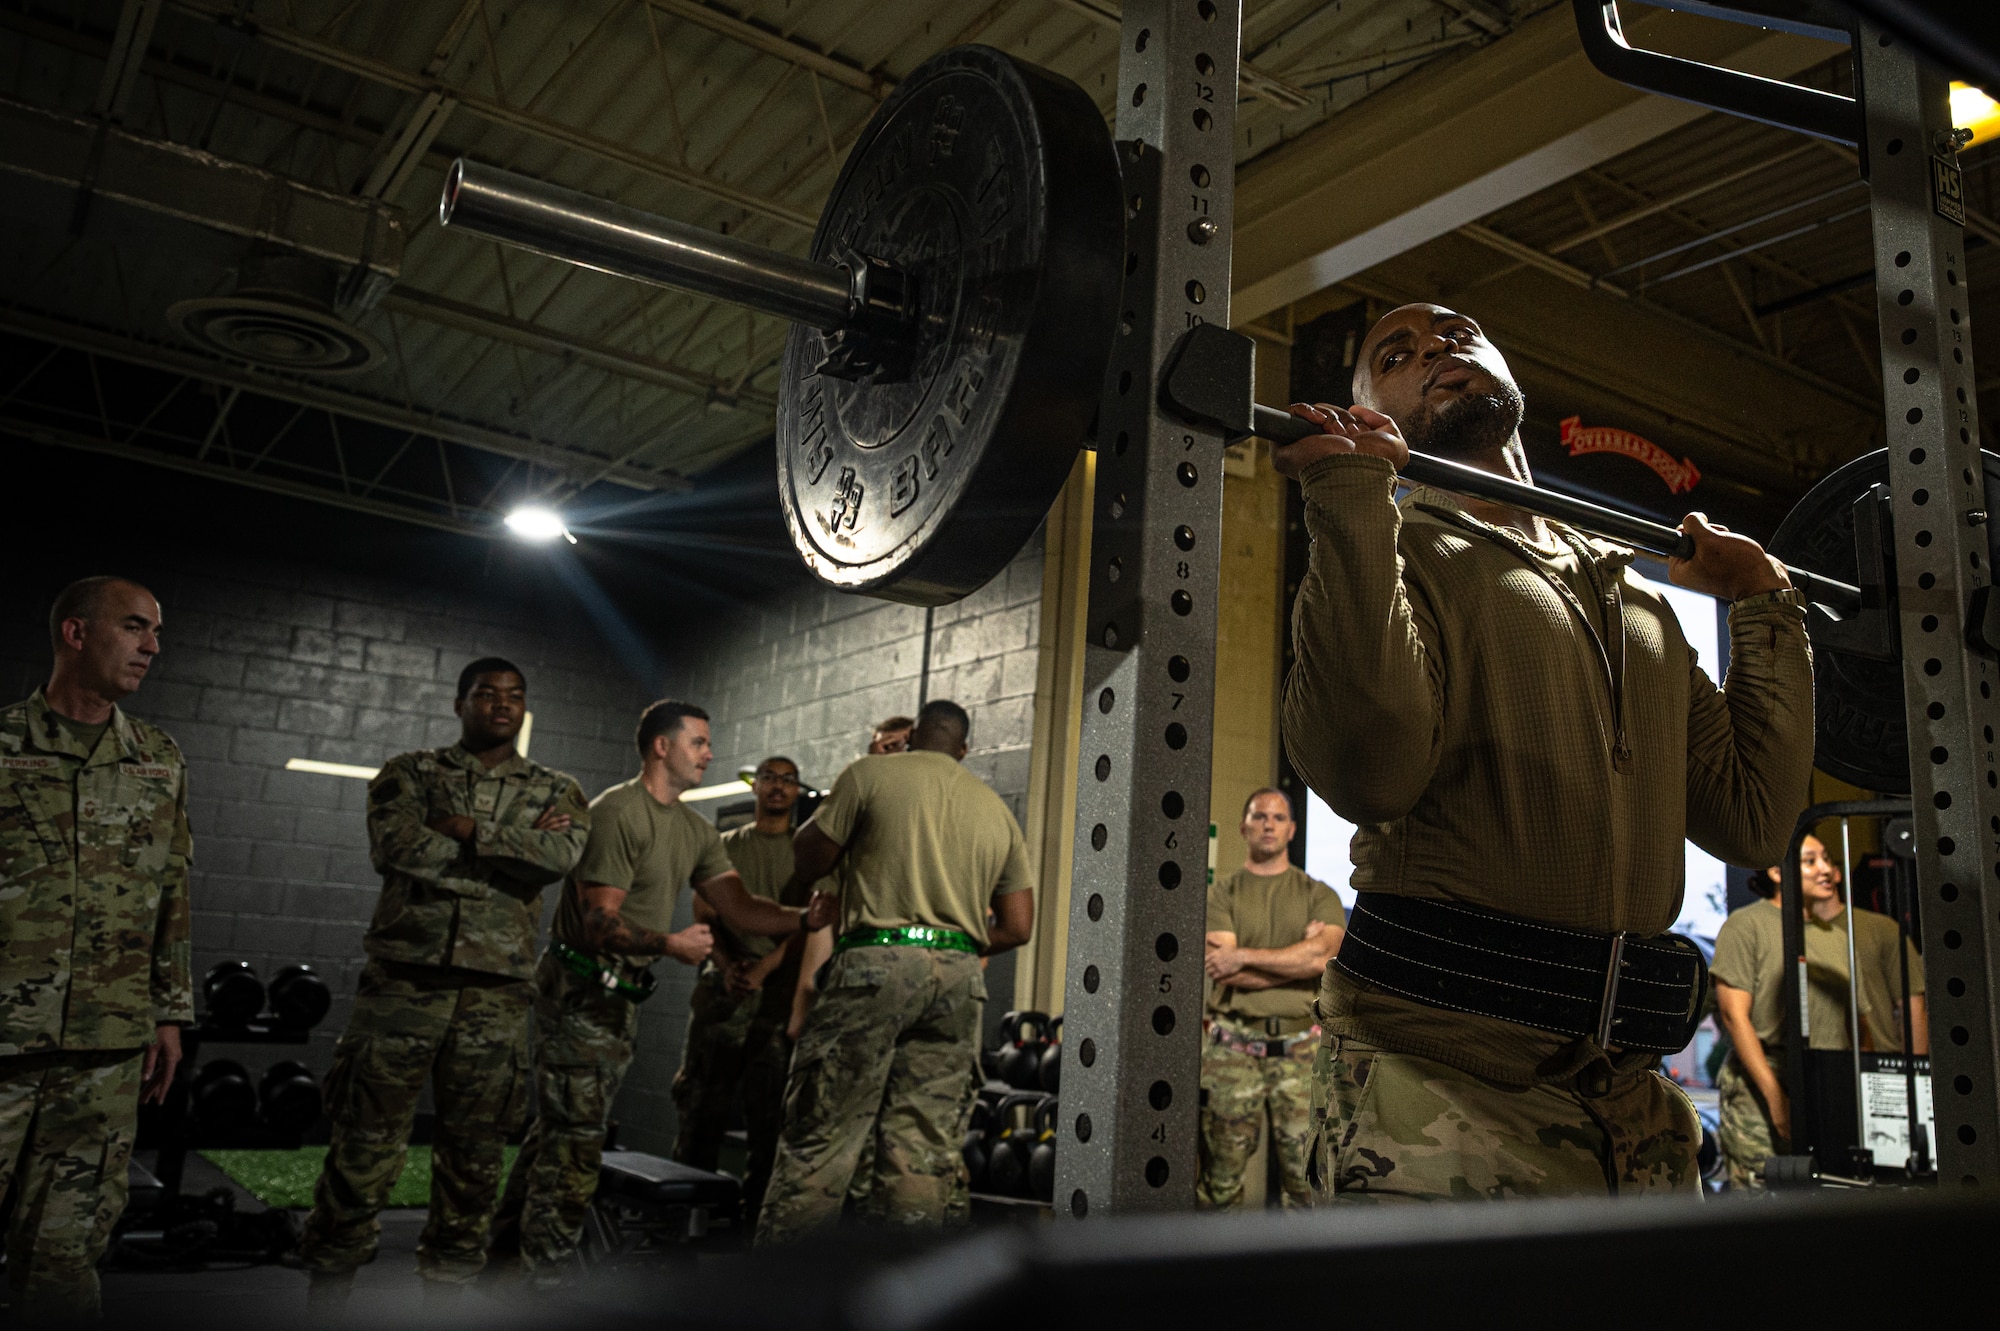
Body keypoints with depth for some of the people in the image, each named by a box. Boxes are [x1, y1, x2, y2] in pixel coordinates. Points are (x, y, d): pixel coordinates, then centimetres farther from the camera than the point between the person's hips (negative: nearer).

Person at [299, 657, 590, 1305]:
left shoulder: (555, 790, 13)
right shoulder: (409, 772, 10)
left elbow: (560, 855, -9)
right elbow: (395, 845, -10)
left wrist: (469, 831, -12)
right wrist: (512, 852, -7)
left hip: (497, 993, 2)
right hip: (405, 978, -1)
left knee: (474, 1152, 8)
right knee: (366, 1140, -1)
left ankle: (444, 1287, 22)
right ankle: (327, 1286, 14)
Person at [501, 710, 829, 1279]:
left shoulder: (696, 830, 11)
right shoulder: (617, 813, -16)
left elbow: (741, 910, 4)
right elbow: (598, 922, -20)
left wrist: (810, 917, -12)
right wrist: (669, 944, -31)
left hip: (621, 996, 9)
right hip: (581, 990, -9)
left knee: (561, 1128, 16)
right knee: (575, 1137, -7)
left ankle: (512, 1235, 28)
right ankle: (544, 1273, 1)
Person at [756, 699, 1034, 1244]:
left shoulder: (871, 774, 4)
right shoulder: (997, 811, 16)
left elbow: (805, 864, 7)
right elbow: (1017, 927, 13)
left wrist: (828, 809, 25)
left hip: (877, 960, -4)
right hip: (960, 977, 4)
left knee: (822, 1136, 0)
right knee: (923, 1148, 7)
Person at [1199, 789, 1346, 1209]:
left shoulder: (1318, 895, 10)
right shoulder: (1222, 894, 7)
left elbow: (1323, 953, -10)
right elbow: (1223, 971, -7)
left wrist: (1245, 957, -11)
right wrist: (1300, 958, -7)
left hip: (1300, 1049, 1)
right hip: (1234, 1048, 0)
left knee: (1310, 1181, -1)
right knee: (1222, 1174, 4)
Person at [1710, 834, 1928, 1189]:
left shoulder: (1836, 937, 18)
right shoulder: (1746, 925, 0)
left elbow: (1862, 1025, 21)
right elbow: (1734, 1014, -8)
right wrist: (1776, 1098, -15)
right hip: (1759, 1089, -5)